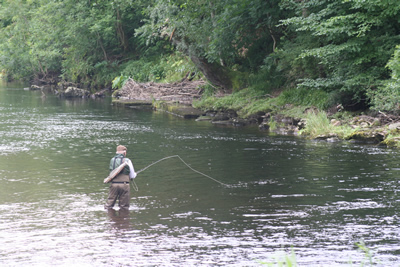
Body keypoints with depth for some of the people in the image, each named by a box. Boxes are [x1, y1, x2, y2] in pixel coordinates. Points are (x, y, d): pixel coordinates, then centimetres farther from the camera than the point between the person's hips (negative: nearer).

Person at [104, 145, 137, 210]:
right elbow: (132, 176, 2)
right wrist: (135, 174, 27)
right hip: (124, 185, -3)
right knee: (124, 207, 6)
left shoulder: (112, 160, 8)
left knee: (109, 205, 10)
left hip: (113, 184, 3)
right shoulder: (127, 161, -3)